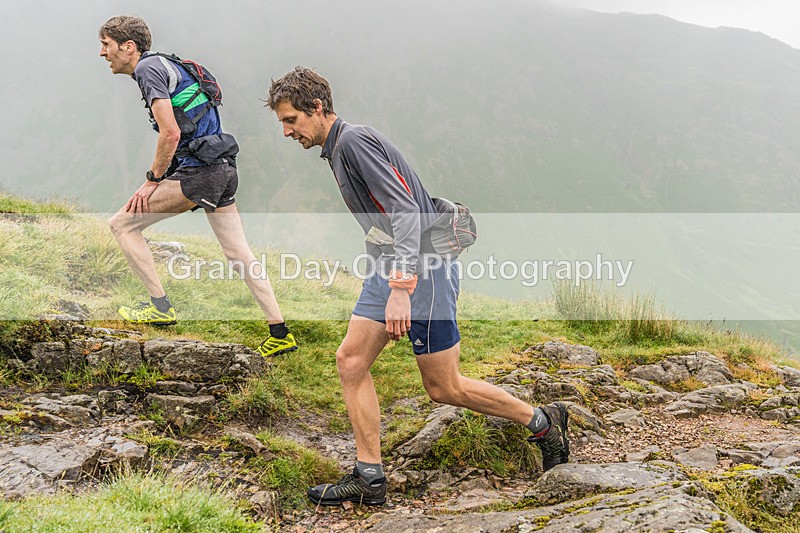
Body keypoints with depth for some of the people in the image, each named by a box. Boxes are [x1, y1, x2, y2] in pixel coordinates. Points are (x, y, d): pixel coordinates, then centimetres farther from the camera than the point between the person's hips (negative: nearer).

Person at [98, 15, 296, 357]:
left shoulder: (147, 69, -9)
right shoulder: (163, 64, 21)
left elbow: (170, 134, -19)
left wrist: (152, 180, -9)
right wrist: (161, 177, 25)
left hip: (198, 174, -10)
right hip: (223, 169, 10)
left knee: (122, 224, -1)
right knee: (239, 254, 11)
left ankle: (160, 307, 2)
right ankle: (280, 335, 13)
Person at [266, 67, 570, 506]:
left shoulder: (355, 141, -15)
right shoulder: (337, 150, 16)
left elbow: (406, 211, -24)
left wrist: (401, 289, -29)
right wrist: (391, 286, 26)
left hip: (421, 270, -10)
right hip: (391, 270, 10)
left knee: (444, 388, 0)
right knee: (351, 360, 2)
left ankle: (543, 422, 17)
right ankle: (369, 478, 6)